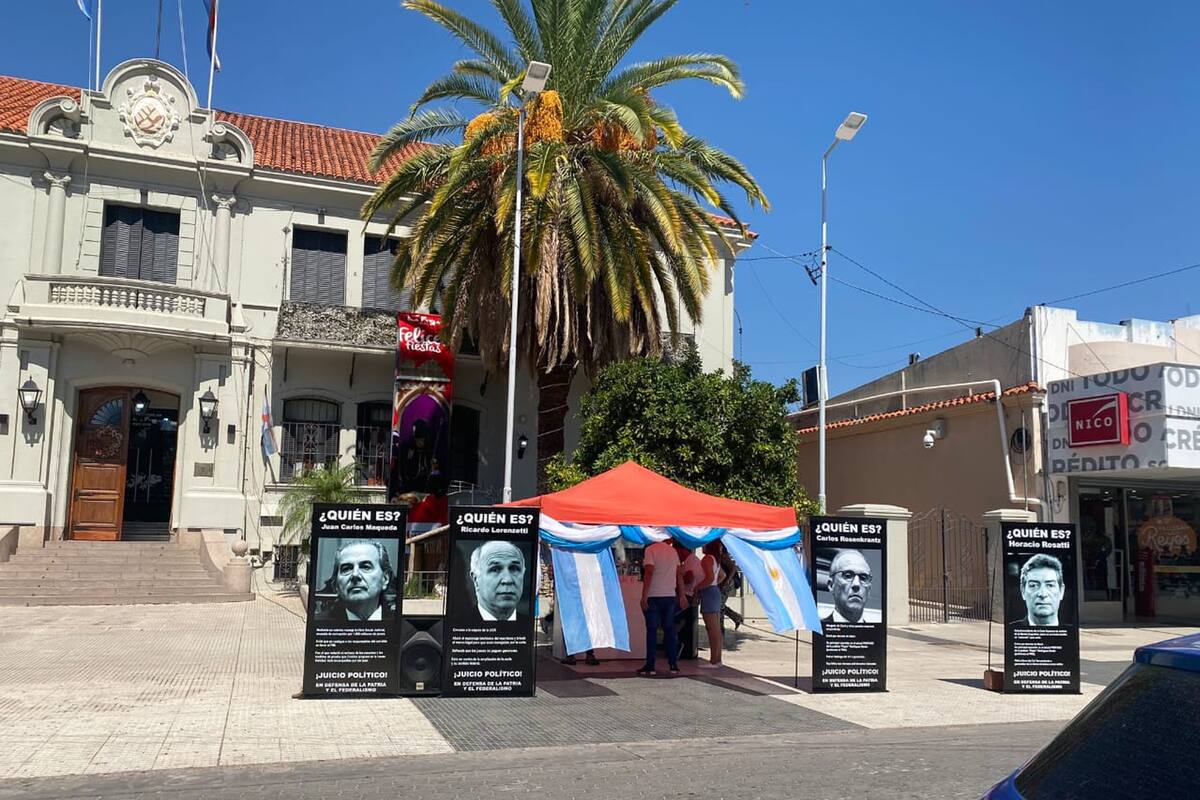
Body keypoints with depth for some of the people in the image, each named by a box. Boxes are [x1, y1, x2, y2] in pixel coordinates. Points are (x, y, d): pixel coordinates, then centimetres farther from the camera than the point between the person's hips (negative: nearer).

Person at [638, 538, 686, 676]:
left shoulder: (651, 550, -9)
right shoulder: (673, 551, 9)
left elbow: (649, 573, -17)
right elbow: (679, 575, 10)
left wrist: (644, 596, -16)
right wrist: (682, 596, 14)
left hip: (653, 597, -5)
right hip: (670, 596, 5)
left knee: (651, 630, 1)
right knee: (670, 630, 10)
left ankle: (650, 666, 1)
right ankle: (673, 665, 11)